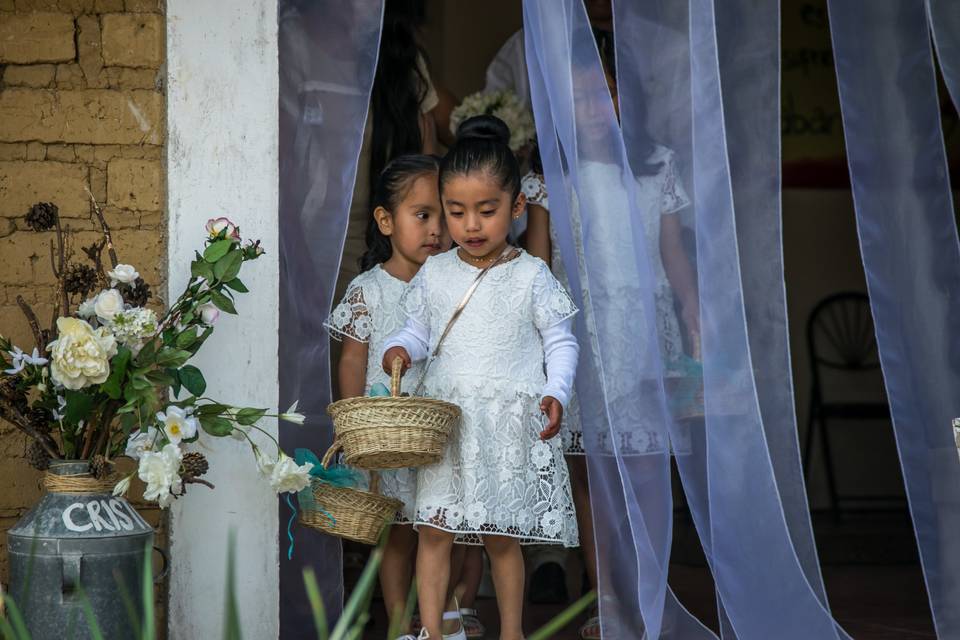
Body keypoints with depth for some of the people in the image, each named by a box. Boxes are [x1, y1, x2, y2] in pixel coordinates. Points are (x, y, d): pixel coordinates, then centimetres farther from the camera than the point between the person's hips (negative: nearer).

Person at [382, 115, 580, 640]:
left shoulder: (531, 276, -2)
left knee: (502, 537, 5)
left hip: (510, 424, -2)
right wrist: (401, 348, -7)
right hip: (444, 420, 2)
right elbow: (420, 328, 15)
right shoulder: (434, 274, 6)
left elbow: (560, 341, 2)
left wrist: (556, 393, -12)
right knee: (433, 529, -3)